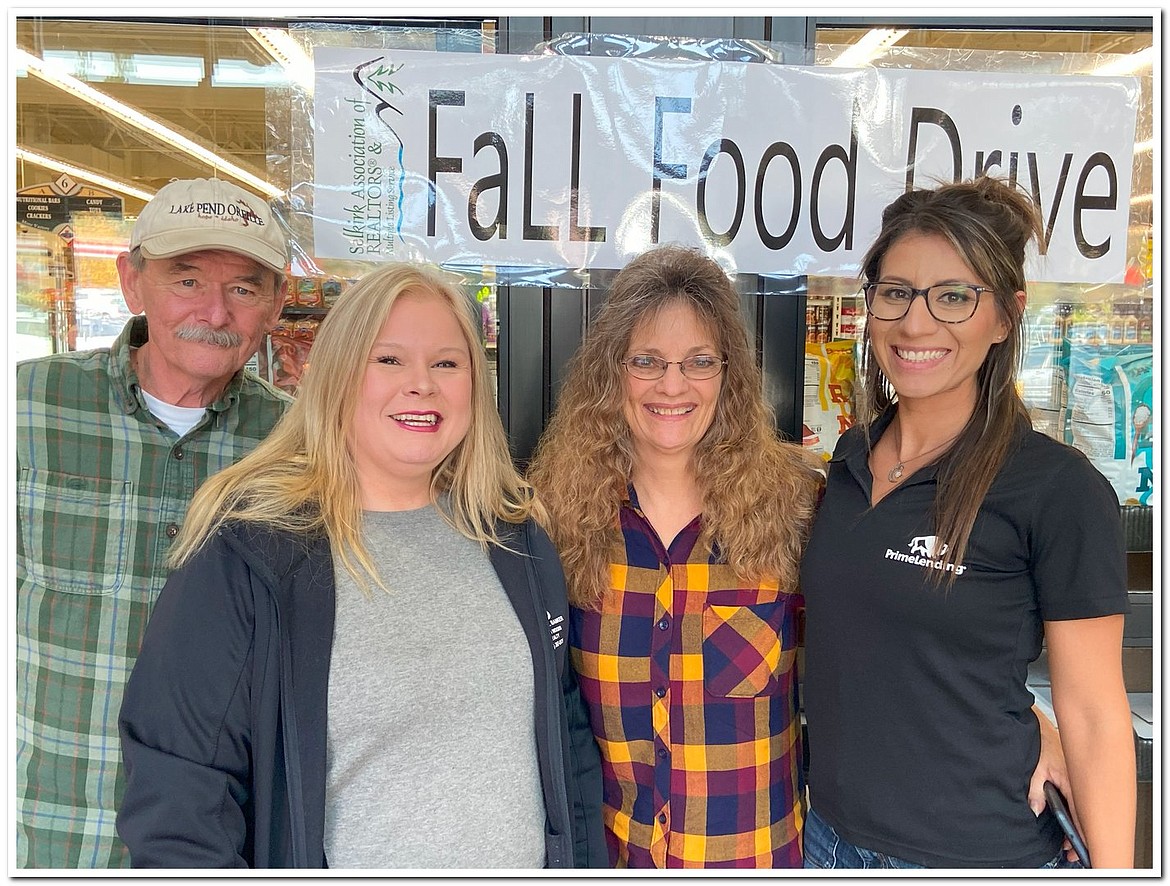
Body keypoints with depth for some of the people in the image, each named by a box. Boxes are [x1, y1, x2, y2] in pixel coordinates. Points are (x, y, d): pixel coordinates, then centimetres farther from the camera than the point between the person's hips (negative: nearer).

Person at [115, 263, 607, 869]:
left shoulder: (515, 539, -3)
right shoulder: (246, 553, -17)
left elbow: (568, 738, 4)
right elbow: (180, 798, -16)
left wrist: (586, 861, 1)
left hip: (527, 856, 4)